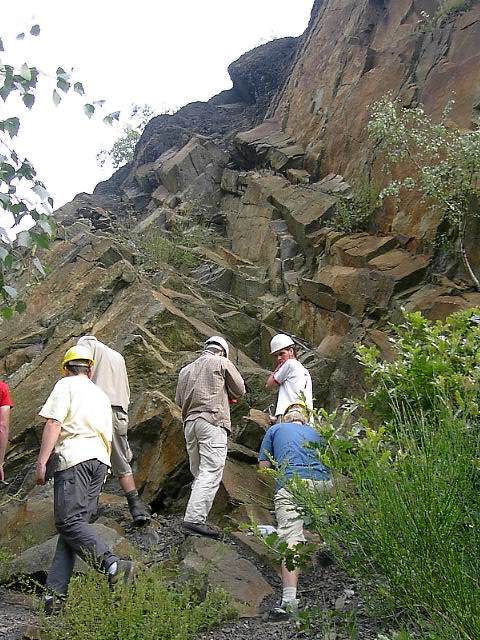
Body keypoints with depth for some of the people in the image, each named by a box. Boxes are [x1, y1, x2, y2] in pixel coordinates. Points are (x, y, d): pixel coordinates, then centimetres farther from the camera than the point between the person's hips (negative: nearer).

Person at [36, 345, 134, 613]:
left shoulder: (66, 385, 6)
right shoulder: (102, 395, 26)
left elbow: (54, 423, -7)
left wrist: (42, 462, -10)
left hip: (74, 457, -7)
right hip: (100, 460, 7)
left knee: (69, 522, -12)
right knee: (76, 523, 3)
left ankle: (112, 564, -29)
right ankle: (56, 593, -2)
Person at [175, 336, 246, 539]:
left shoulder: (186, 369, 21)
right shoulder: (222, 363, 6)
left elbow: (179, 399, 17)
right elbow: (239, 390, 8)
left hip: (189, 422, 6)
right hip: (213, 421, -6)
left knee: (198, 473, 12)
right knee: (211, 472, -11)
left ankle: (197, 516, 8)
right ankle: (194, 519, -21)